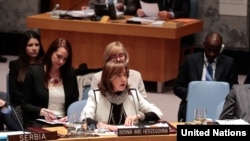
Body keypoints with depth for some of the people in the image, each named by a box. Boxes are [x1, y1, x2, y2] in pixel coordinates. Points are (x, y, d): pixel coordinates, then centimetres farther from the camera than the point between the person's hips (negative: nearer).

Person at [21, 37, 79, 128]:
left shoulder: (70, 73, 10)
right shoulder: (34, 72, 1)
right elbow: (25, 105, 0)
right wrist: (41, 111, -18)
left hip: (63, 122, 2)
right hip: (38, 122, -2)